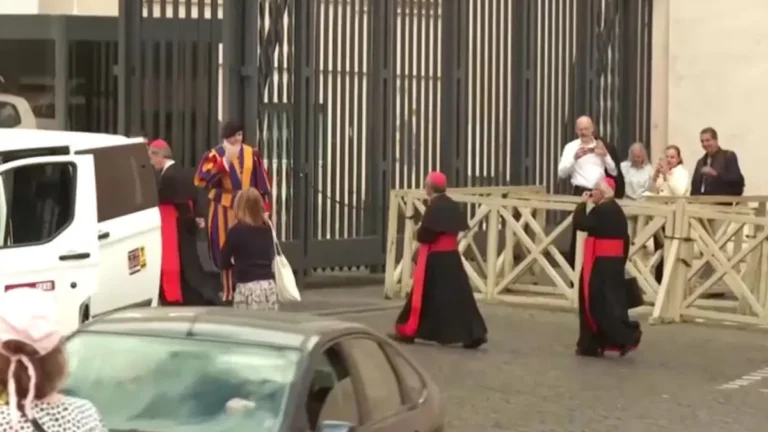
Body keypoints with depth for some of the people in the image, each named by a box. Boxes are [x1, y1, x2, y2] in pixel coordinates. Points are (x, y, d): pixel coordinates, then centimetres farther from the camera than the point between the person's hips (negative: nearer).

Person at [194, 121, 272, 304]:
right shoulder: (215, 155, -4)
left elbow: (261, 182, 9)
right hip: (225, 208, -2)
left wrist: (264, 208, 4)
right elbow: (204, 180, -19)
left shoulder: (252, 154, 5)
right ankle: (228, 292, 6)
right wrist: (226, 160, -24)